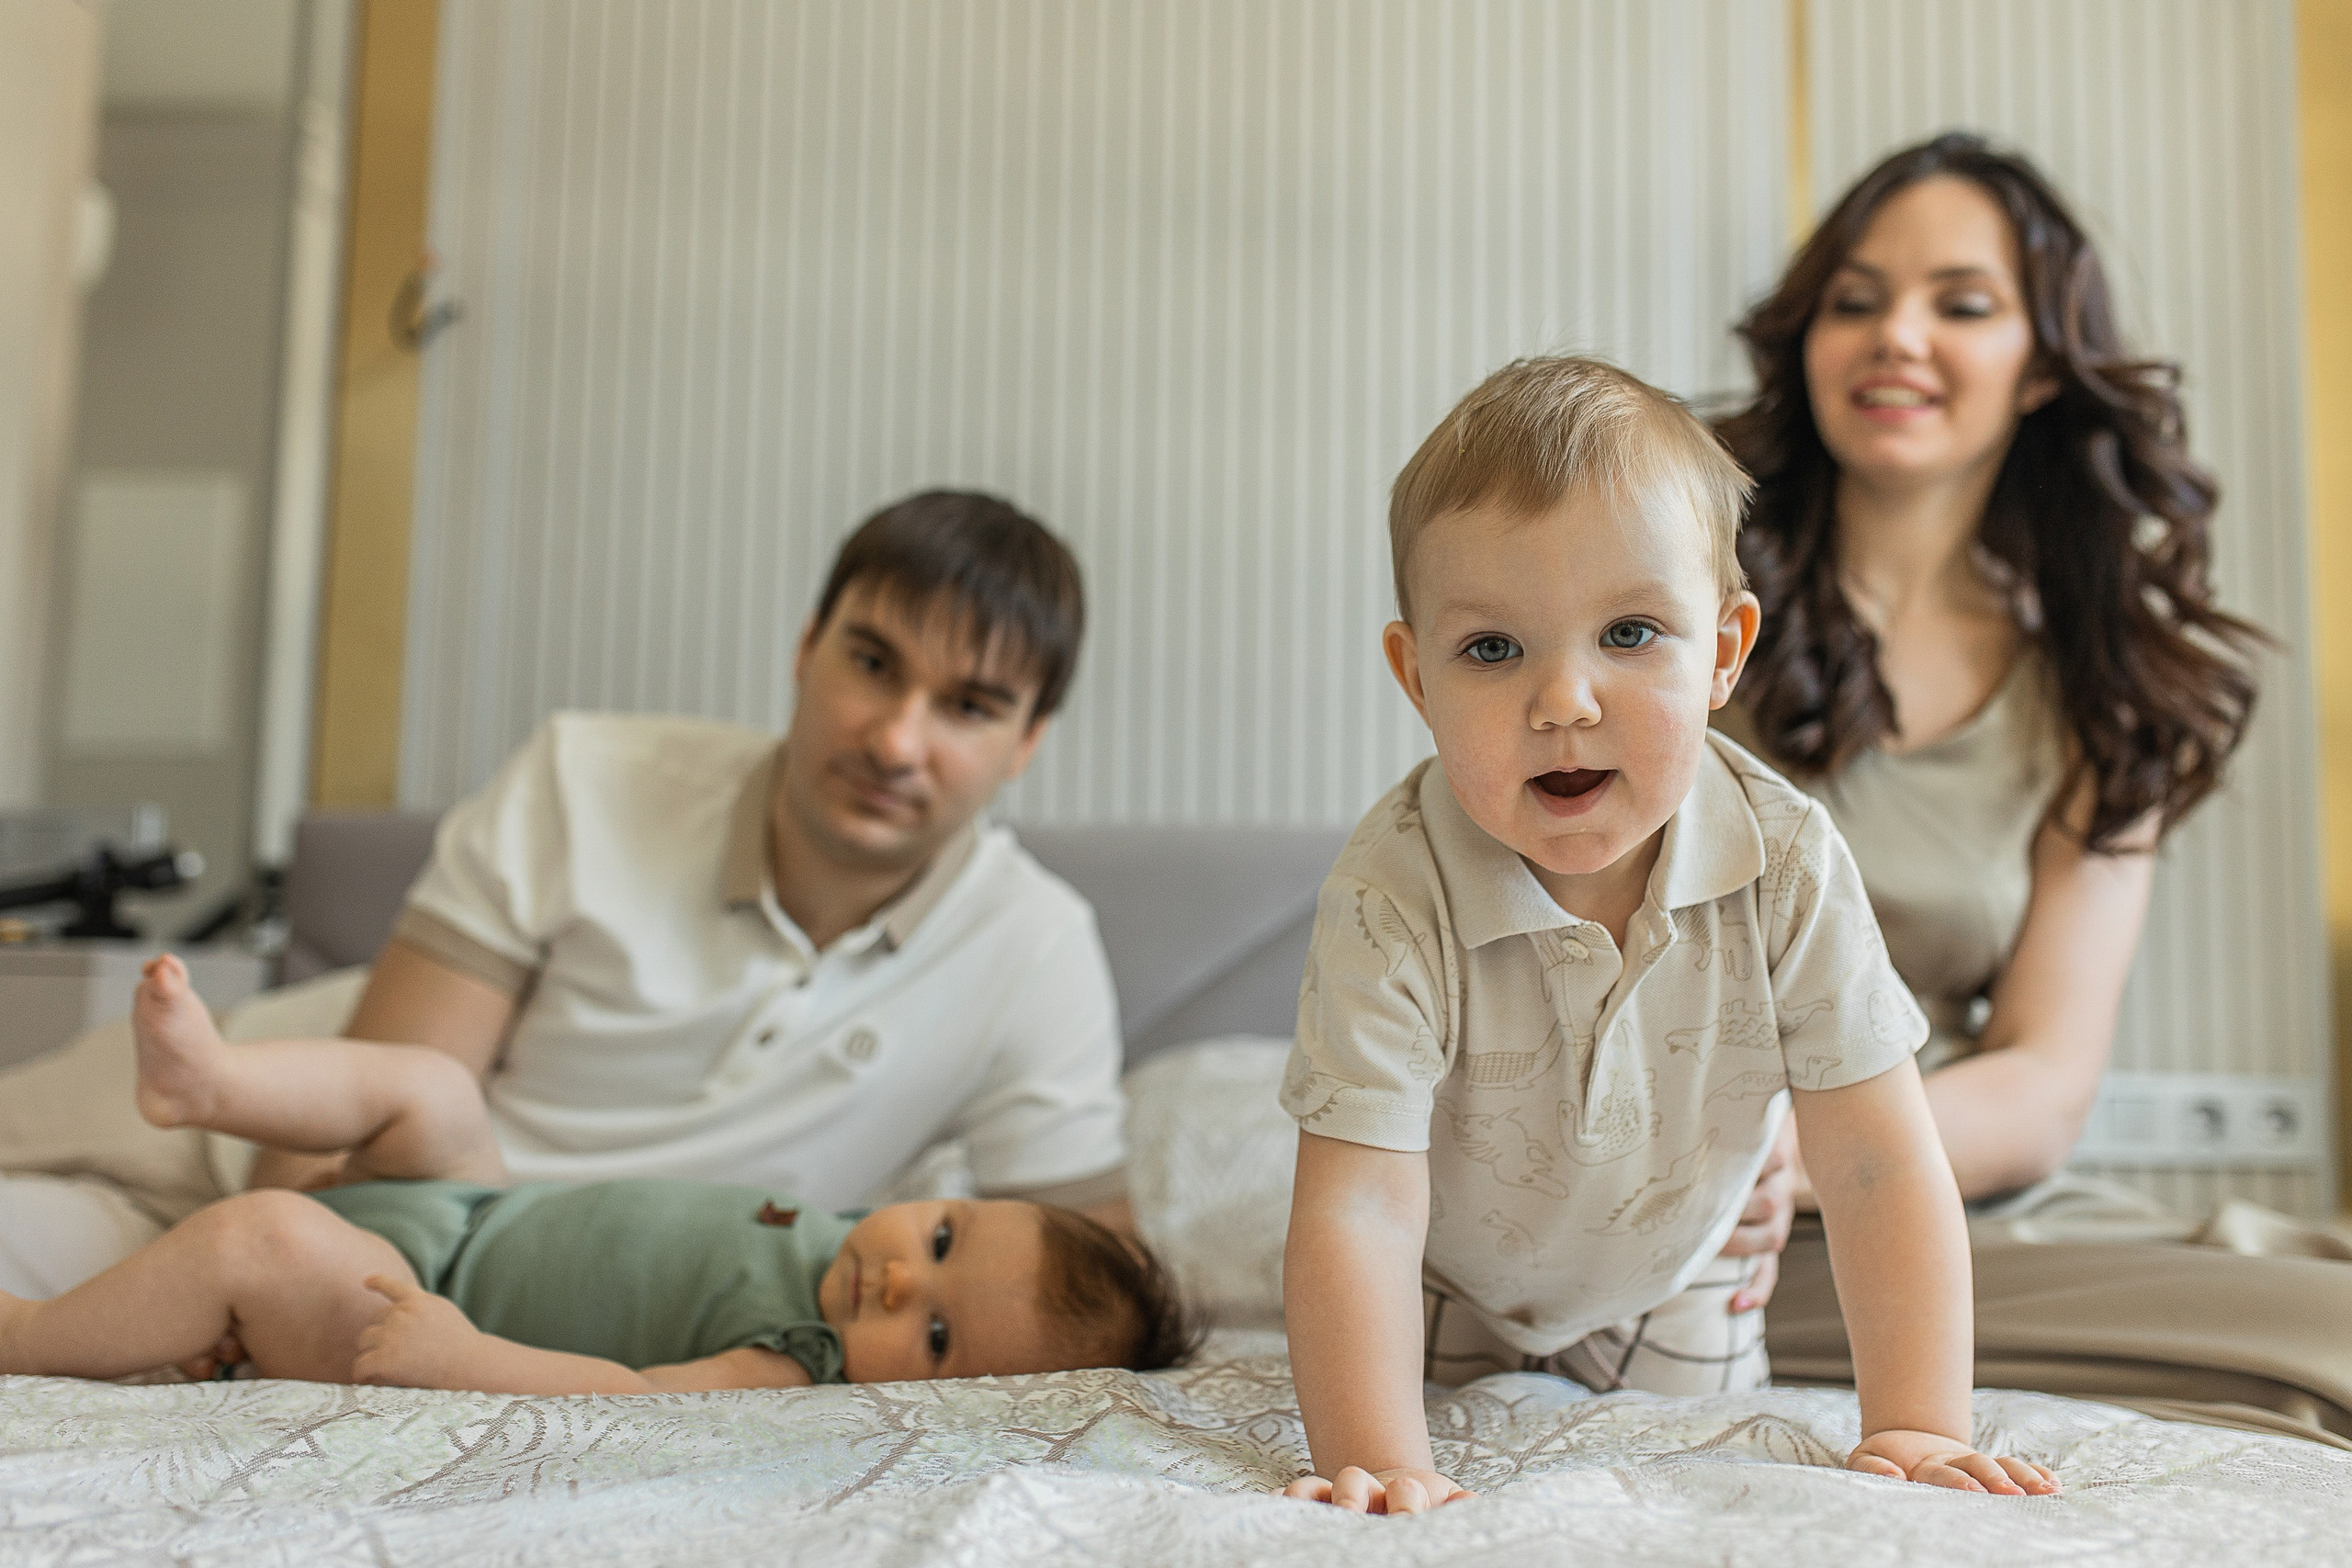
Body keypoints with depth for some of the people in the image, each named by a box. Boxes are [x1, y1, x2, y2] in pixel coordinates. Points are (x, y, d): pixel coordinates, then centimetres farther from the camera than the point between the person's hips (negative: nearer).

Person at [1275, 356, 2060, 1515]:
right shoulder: (1393, 899, -37)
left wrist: (1916, 1430, -31)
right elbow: (1358, 1212, -38)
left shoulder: (1787, 865, -28)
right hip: (1434, 1298, -2)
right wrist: (1380, 1466, -47)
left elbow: (1882, 1171, -24)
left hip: (1663, 1295, 3)